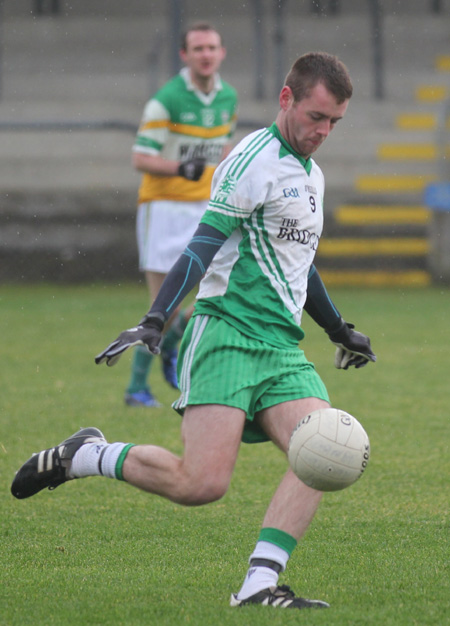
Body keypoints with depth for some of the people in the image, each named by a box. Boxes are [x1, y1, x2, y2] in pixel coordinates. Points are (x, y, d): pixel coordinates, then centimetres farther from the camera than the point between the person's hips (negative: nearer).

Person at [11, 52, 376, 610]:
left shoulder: (311, 175, 20)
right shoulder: (254, 161, -8)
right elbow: (202, 246, -14)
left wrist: (339, 331, 43)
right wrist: (154, 322, -24)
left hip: (281, 348, 8)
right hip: (227, 334, -8)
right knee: (202, 483, -19)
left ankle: (259, 585, -20)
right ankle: (82, 456, 4)